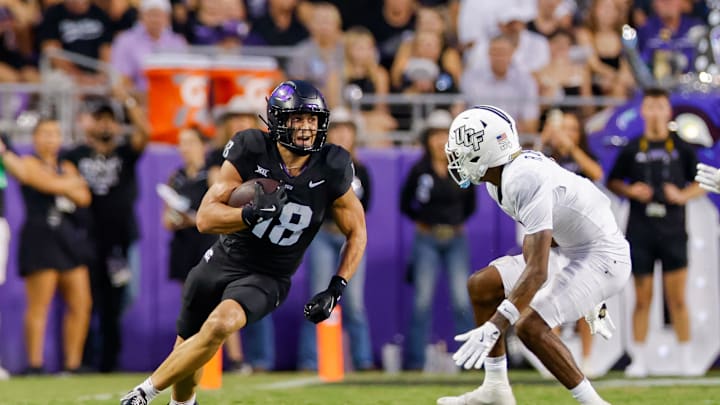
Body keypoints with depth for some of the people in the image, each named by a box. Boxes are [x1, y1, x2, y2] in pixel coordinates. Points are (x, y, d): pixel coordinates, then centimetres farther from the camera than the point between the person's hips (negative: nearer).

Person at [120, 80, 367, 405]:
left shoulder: (330, 171, -11)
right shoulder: (251, 152, -14)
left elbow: (356, 233, 2)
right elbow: (205, 218, -17)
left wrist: (335, 289, -8)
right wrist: (251, 214, -36)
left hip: (267, 278, -2)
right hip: (222, 264, 2)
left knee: (220, 324, -31)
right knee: (187, 353, 13)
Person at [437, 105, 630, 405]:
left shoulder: (526, 182, -27)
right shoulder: (498, 181, 4)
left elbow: (537, 271, -32)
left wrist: (493, 328, -36)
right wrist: (589, 300, 26)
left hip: (603, 257, -10)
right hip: (577, 255, 10)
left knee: (531, 326, -24)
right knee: (481, 286, 9)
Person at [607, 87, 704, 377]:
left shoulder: (681, 148, 5)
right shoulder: (632, 149, 6)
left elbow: (702, 184, 9)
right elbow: (612, 182, 14)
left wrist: (682, 196, -9)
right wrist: (630, 191, -5)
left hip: (673, 233, -1)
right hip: (640, 233, 1)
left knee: (677, 299, -3)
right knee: (642, 299, 2)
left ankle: (686, 361, 2)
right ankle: (638, 360, 7)